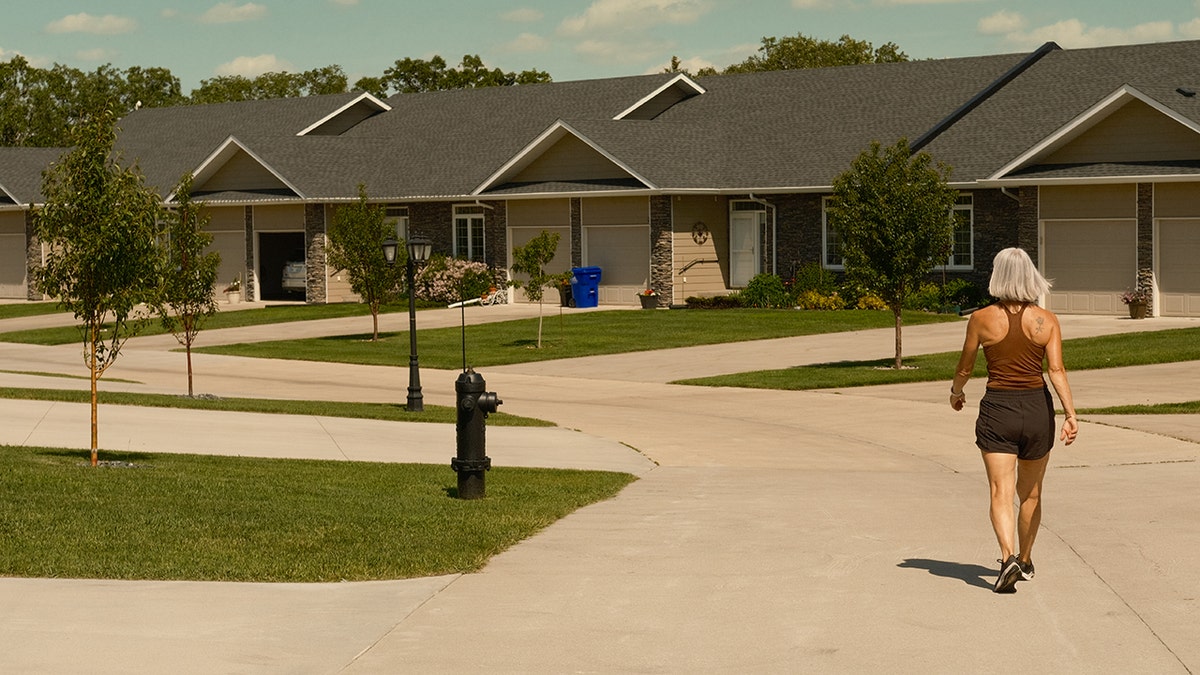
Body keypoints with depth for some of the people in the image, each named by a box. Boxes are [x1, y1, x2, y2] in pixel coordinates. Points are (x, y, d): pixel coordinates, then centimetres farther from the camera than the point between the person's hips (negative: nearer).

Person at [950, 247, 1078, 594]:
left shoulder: (981, 319, -5)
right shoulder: (1046, 320, -3)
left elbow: (964, 368, 5)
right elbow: (1057, 370, -12)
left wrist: (956, 392, 24)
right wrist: (1071, 414, -13)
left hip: (996, 410, -2)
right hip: (1037, 409, 2)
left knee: (1001, 493, -6)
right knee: (1030, 494, 19)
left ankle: (1009, 557, -27)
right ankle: (1025, 561, 32)